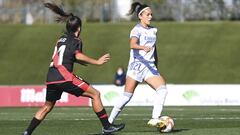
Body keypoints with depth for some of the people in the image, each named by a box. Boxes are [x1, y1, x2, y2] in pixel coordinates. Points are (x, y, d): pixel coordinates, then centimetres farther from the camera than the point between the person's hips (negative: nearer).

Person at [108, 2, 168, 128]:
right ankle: (109, 121, 6)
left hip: (150, 66, 6)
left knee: (162, 89, -16)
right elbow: (133, 44, -27)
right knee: (127, 96, -5)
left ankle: (155, 119, -22)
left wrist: (156, 66, 27)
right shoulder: (137, 30, -8)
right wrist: (143, 47, -47)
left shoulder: (153, 30, 14)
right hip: (137, 64, -6)